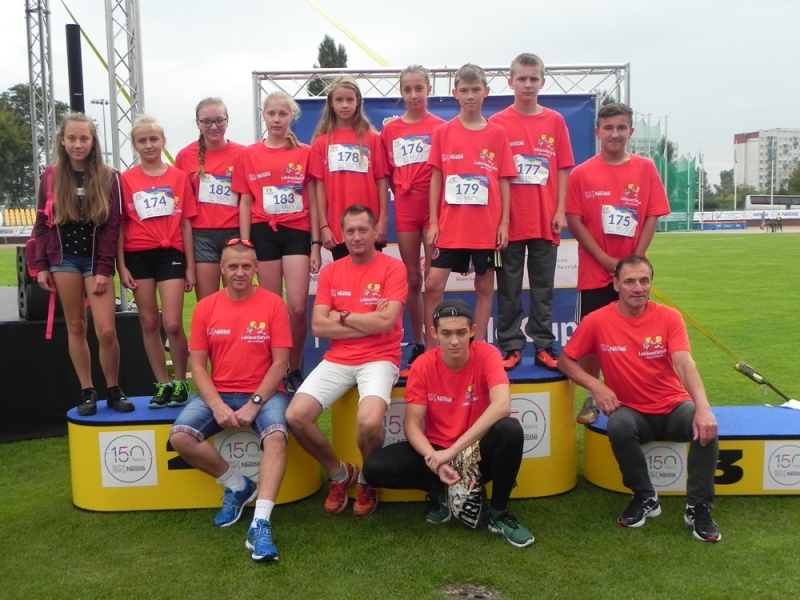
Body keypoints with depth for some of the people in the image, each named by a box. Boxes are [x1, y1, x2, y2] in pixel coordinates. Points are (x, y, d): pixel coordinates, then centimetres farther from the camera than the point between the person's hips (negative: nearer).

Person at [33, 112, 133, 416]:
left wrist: (104, 269, -9)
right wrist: (41, 265, 0)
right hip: (64, 259, 2)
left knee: (106, 330, -8)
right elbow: (42, 224, 7)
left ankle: (114, 390, 9)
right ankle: (87, 392, 15)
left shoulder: (109, 177, 0)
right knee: (76, 327, 6)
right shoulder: (51, 177, 5)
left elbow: (112, 226, -3)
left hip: (96, 260, -2)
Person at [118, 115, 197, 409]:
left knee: (172, 324, -8)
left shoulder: (179, 177, 2)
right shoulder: (126, 179, 3)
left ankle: (181, 382, 11)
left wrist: (191, 266, 1)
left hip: (171, 254, -1)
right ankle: (162, 384, 19)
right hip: (138, 256, 2)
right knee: (149, 324, 7)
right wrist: (121, 266, -1)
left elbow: (185, 223, 3)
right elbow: (120, 224, 4)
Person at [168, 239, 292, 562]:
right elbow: (198, 365, 1)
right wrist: (217, 406, -14)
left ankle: (261, 524, -32)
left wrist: (254, 404, -16)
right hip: (218, 393, 3)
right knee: (180, 436, -20)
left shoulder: (273, 304, -4)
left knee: (276, 435, -32)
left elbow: (280, 363, -6)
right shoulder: (206, 308, 2)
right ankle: (237, 485, 2)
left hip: (264, 392, -3)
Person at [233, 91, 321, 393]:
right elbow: (245, 202, 7)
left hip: (297, 232, -1)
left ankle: (295, 369, 12)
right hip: (264, 233, 1)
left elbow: (312, 201, 4)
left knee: (298, 307, -7)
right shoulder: (249, 155, 6)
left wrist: (316, 243, 0)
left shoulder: (305, 153, 4)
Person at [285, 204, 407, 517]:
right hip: (337, 360, 4)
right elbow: (318, 326, -2)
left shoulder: (393, 268, -4)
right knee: (295, 416, -15)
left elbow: (386, 322, -16)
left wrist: (343, 317, -5)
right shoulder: (330, 272, 8)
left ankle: (368, 479, 6)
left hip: (379, 359, -4)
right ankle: (339, 473, 12)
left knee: (369, 422, -30)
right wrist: (369, 322, -9)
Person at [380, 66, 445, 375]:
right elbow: (387, 174, 12)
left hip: (434, 208, -2)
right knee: (412, 279, 8)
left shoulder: (440, 127, -1)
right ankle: (418, 344, 17)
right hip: (405, 210, 3)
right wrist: (403, 193, 0)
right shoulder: (389, 130, 7)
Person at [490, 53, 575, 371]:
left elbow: (563, 170, 6)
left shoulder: (555, 121, 6)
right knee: (509, 288, 5)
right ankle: (510, 347, 14)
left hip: (545, 220, 2)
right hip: (510, 221, -1)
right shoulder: (497, 123, 1)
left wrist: (561, 211, -1)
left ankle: (544, 346, 17)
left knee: (543, 287, 8)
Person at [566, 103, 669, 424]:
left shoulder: (645, 169, 3)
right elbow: (574, 221, -4)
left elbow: (652, 217, 1)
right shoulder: (581, 174, -1)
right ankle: (592, 398, 16)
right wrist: (605, 259, -11)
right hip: (594, 273, -1)